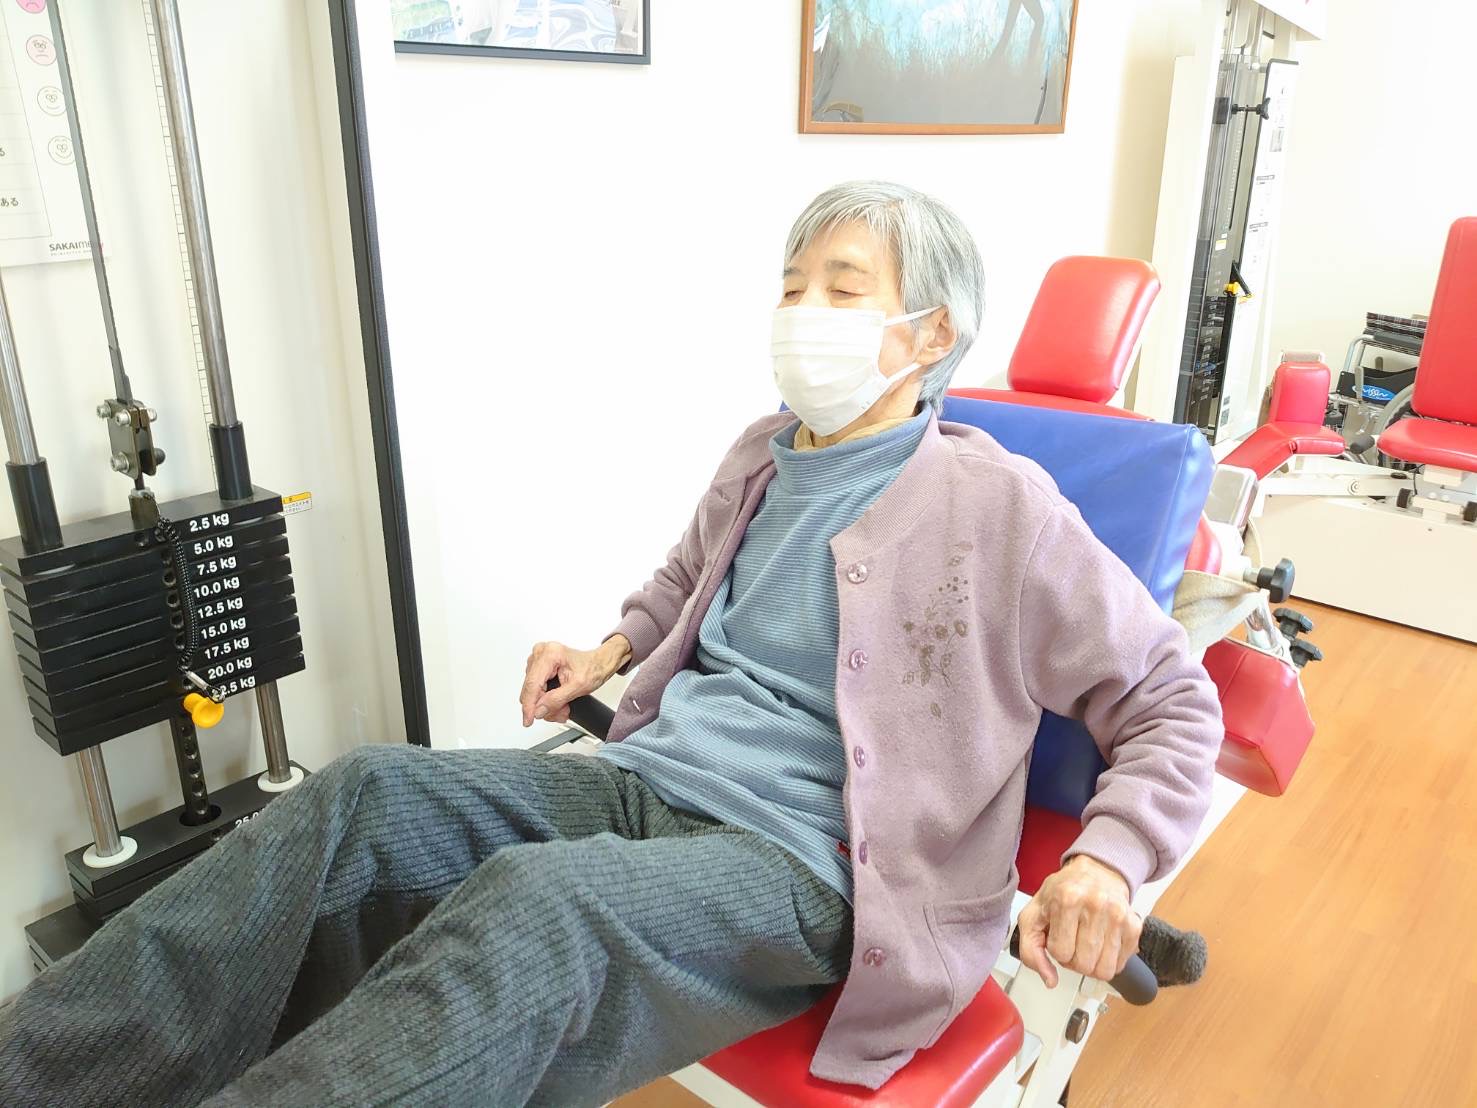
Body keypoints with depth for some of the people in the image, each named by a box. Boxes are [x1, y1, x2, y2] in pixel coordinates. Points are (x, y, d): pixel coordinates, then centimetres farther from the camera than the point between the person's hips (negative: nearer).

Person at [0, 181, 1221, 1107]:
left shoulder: (997, 505, -5)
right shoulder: (762, 454, 13)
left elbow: (1171, 701, -1)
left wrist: (1108, 858, -18)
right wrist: (611, 649, 17)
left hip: (799, 865, -6)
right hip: (646, 778, 6)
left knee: (531, 908, -35)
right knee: (364, 794, -17)